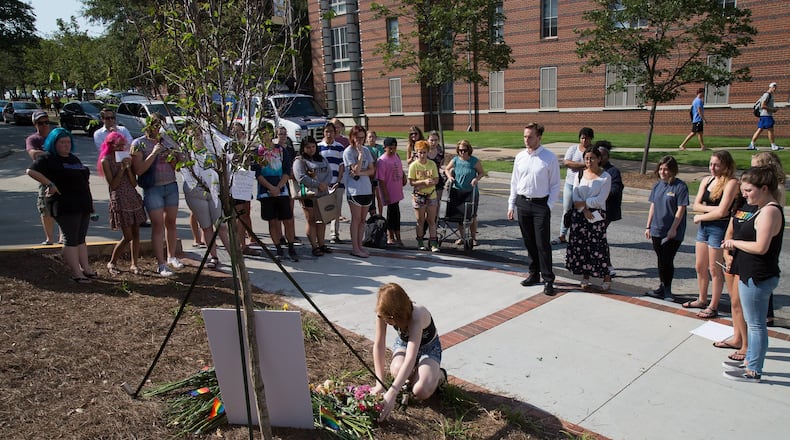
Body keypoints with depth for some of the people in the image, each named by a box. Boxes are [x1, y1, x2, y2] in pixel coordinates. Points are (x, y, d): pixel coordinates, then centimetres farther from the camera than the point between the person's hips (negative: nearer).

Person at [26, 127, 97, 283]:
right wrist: (50, 185, -22)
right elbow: (31, 171, -18)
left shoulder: (74, 158, 19)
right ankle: (76, 273, -4)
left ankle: (86, 268, 17)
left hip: (83, 204, 8)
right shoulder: (48, 159, -5)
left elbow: (83, 178, 26)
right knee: (71, 239, -6)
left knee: (81, 239, 12)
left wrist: (88, 202, 20)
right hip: (65, 205, -8)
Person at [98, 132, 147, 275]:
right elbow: (113, 185, -10)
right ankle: (112, 263, 12)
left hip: (133, 198, 5)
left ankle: (134, 264, 14)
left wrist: (128, 167, -7)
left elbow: (134, 183, 5)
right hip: (120, 200, -5)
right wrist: (122, 169, -14)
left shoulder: (126, 158, 11)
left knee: (136, 233, 4)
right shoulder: (106, 161, -3)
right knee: (128, 236, -6)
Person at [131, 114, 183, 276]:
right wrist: (153, 154, -18)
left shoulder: (167, 142, 9)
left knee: (171, 222, 10)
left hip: (171, 186, 4)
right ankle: (161, 264, -1)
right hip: (152, 188, -4)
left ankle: (171, 257, 25)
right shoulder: (139, 144, -3)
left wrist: (173, 159, -9)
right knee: (158, 225, -5)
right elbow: (138, 170, -12)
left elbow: (176, 168, 13)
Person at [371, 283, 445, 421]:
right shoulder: (383, 313, -27)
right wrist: (380, 383, -28)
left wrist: (391, 393, -56)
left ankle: (438, 375, 5)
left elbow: (411, 358, -49)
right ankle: (410, 376, 3)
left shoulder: (417, 315, -41)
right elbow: (379, 345, -21)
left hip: (429, 347, -3)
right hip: (403, 343, 3)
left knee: (422, 391, -29)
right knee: (397, 370, -34)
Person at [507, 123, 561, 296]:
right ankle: (534, 274, 26)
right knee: (528, 241, 12)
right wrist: (511, 205, 9)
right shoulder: (520, 157, 6)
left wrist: (549, 206, -11)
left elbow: (555, 185, -3)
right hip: (522, 203, 5)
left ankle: (548, 280, 3)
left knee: (542, 243, -5)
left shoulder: (550, 158, -7)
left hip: (541, 204, -4)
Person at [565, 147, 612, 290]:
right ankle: (585, 277, 20)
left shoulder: (605, 177, -4)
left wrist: (584, 203, -11)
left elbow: (600, 200, -12)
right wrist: (584, 210, -13)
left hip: (597, 216, -4)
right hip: (579, 215, 4)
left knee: (597, 246, -4)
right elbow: (575, 197, 0)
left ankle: (607, 278, 9)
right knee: (580, 245, 6)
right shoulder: (580, 174, 7)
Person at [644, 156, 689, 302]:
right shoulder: (657, 185, 8)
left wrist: (673, 229, -15)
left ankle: (667, 290, 11)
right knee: (661, 260, 14)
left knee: (667, 261, -4)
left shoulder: (680, 186, -10)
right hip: (657, 230, 6)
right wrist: (648, 226, 11)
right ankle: (662, 287, 26)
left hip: (673, 232, -6)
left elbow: (680, 209, -12)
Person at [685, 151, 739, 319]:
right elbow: (696, 205, 2)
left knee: (715, 270, 3)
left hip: (719, 228, -7)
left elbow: (721, 212, -20)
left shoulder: (731, 183, -14)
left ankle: (713, 307, 15)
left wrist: (700, 217, -6)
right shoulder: (706, 181, 7)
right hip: (703, 227, 7)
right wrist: (712, 208, -16)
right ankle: (702, 300, 32)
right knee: (700, 267, 15)